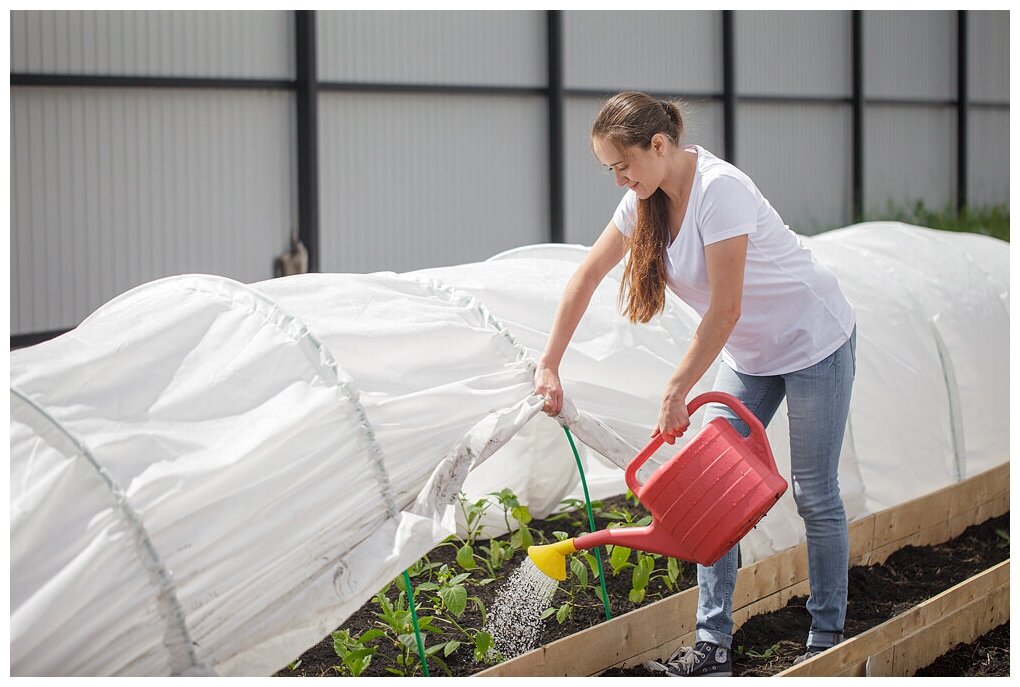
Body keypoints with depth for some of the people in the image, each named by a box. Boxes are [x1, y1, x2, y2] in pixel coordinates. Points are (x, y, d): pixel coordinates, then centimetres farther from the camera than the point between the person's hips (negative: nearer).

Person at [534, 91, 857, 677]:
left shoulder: (719, 189, -29)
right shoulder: (647, 200, -4)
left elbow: (724, 310, -28)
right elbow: (587, 277, 3)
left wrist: (676, 393, -23)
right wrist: (549, 365, 0)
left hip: (814, 342, -8)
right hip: (750, 354, 8)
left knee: (815, 495, 0)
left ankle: (828, 638, 14)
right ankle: (714, 642, 3)